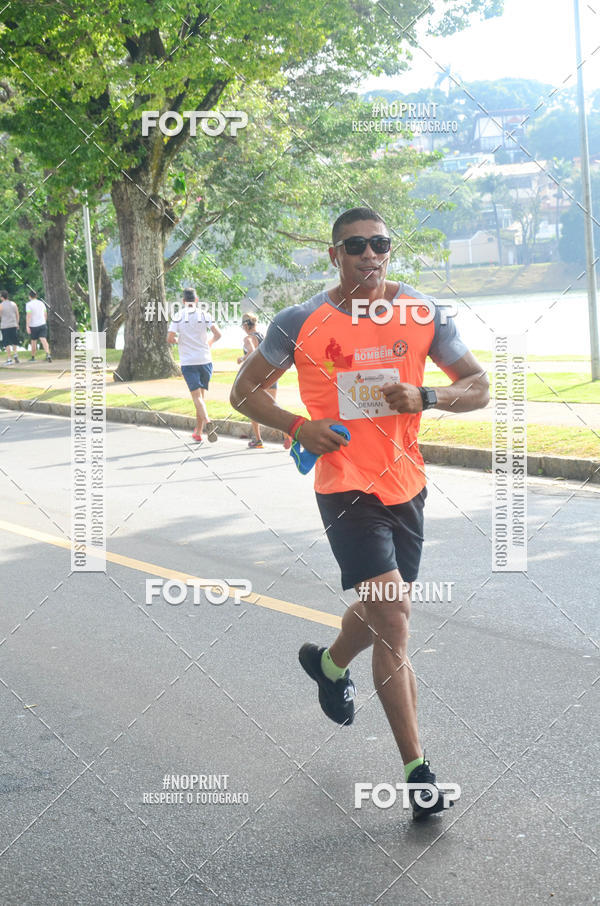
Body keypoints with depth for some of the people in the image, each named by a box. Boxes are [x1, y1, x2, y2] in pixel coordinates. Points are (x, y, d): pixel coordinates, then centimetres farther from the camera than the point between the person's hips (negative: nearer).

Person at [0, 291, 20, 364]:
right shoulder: (13, 304, 4)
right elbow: (17, 315, 9)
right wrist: (17, 324, 19)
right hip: (13, 325, 4)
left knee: (7, 343, 1)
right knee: (14, 341, 19)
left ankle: (9, 359, -1)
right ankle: (15, 354, 1)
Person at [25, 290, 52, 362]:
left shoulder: (29, 304, -7)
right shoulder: (41, 303, 8)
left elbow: (28, 316, -16)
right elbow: (45, 315, 15)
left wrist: (27, 326, -17)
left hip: (33, 326, -3)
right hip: (42, 324, 3)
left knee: (33, 341, 13)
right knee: (44, 340, -9)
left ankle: (33, 357, 25)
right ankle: (48, 354, -30)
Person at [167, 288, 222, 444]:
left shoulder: (178, 316, -2)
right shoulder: (204, 315, 1)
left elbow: (169, 339, -7)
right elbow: (218, 334, -6)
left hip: (188, 362, -2)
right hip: (205, 360, 2)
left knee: (197, 396, -8)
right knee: (201, 395, 13)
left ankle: (207, 422, -34)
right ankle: (198, 433, 18)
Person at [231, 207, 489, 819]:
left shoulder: (424, 315, 1)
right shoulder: (301, 324, -6)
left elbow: (479, 388, 6)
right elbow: (244, 390, 4)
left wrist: (425, 396, -14)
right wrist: (298, 427, -14)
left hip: (406, 486, 4)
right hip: (345, 488, -4)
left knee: (380, 610, 20)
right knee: (393, 619, -14)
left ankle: (329, 664, 55)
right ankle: (417, 770, -7)